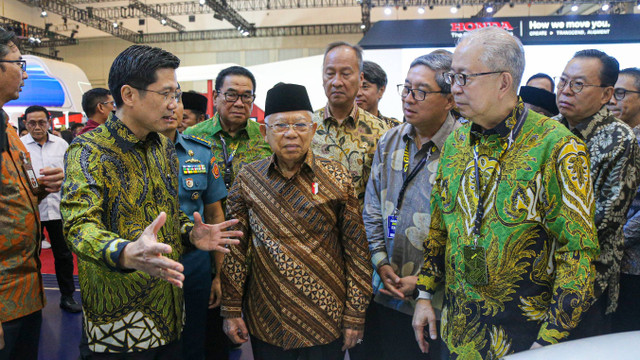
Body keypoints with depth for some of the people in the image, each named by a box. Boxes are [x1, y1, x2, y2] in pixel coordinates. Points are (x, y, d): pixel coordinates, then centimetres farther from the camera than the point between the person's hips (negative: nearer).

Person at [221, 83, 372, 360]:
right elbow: (235, 249, 3)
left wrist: (355, 315, -3)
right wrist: (231, 309, 1)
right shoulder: (247, 179, -1)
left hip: (326, 321, -1)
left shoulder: (336, 178, -6)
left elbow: (356, 251, -4)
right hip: (265, 322, 2)